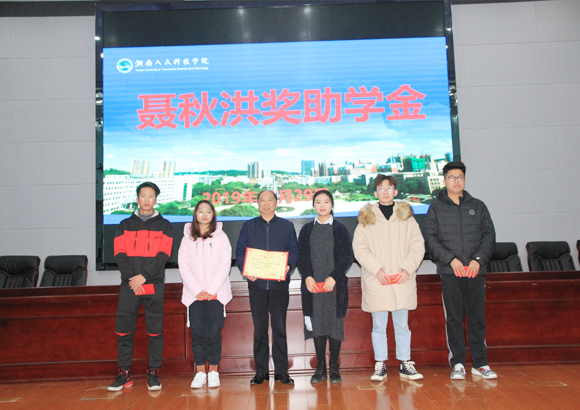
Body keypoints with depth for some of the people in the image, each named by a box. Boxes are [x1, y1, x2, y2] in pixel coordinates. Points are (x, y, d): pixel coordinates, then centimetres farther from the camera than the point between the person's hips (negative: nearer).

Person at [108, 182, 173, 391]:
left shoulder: (164, 225, 8)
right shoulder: (125, 225, 13)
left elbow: (164, 255, -3)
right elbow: (119, 254, 3)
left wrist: (144, 276, -13)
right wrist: (132, 279, -10)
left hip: (154, 285, -1)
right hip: (129, 285, 2)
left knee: (154, 330, 1)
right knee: (124, 330, 2)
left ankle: (153, 374, 9)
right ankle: (124, 374, 13)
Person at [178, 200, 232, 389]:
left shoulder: (221, 237, 7)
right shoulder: (187, 238, 10)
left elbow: (225, 265, 0)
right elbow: (184, 266, 3)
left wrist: (211, 289, -8)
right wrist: (197, 290, -8)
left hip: (216, 293, -1)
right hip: (194, 294, 1)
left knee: (214, 332, -4)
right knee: (197, 332, -1)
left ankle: (213, 371, 6)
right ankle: (200, 372, 8)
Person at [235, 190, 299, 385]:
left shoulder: (287, 226, 10)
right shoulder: (248, 226, 11)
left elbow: (294, 250, 6)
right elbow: (240, 251, 7)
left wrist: (289, 266, -14)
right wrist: (245, 270, -10)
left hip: (279, 283, 0)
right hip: (256, 283, 1)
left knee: (279, 327, 3)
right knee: (259, 328, 5)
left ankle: (281, 371, 12)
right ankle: (261, 371, 14)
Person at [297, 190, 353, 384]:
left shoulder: (340, 229, 4)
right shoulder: (306, 230, 9)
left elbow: (346, 257, 0)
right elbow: (301, 256, 6)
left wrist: (334, 277, -13)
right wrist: (307, 277, -10)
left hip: (335, 285, -1)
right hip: (312, 285, 2)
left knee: (335, 323, 1)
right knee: (317, 324, 4)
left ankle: (334, 368, 13)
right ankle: (321, 368, 14)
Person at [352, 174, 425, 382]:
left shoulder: (406, 216, 10)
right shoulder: (366, 218, 6)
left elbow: (417, 246, 6)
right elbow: (359, 248, 0)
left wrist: (407, 268, -8)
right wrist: (377, 269, -12)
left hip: (402, 280, 1)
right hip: (376, 280, -1)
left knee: (402, 324, 8)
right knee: (379, 325, 5)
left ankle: (405, 364, 19)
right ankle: (380, 365, 14)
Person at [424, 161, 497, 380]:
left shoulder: (478, 206, 12)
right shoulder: (436, 207, 7)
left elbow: (489, 235, 8)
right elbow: (431, 239, 0)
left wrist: (478, 259, -7)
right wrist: (451, 259, -11)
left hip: (476, 270, 2)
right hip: (449, 271, -1)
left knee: (477, 318, 4)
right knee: (453, 319, 1)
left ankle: (480, 363, 14)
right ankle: (457, 364, 9)